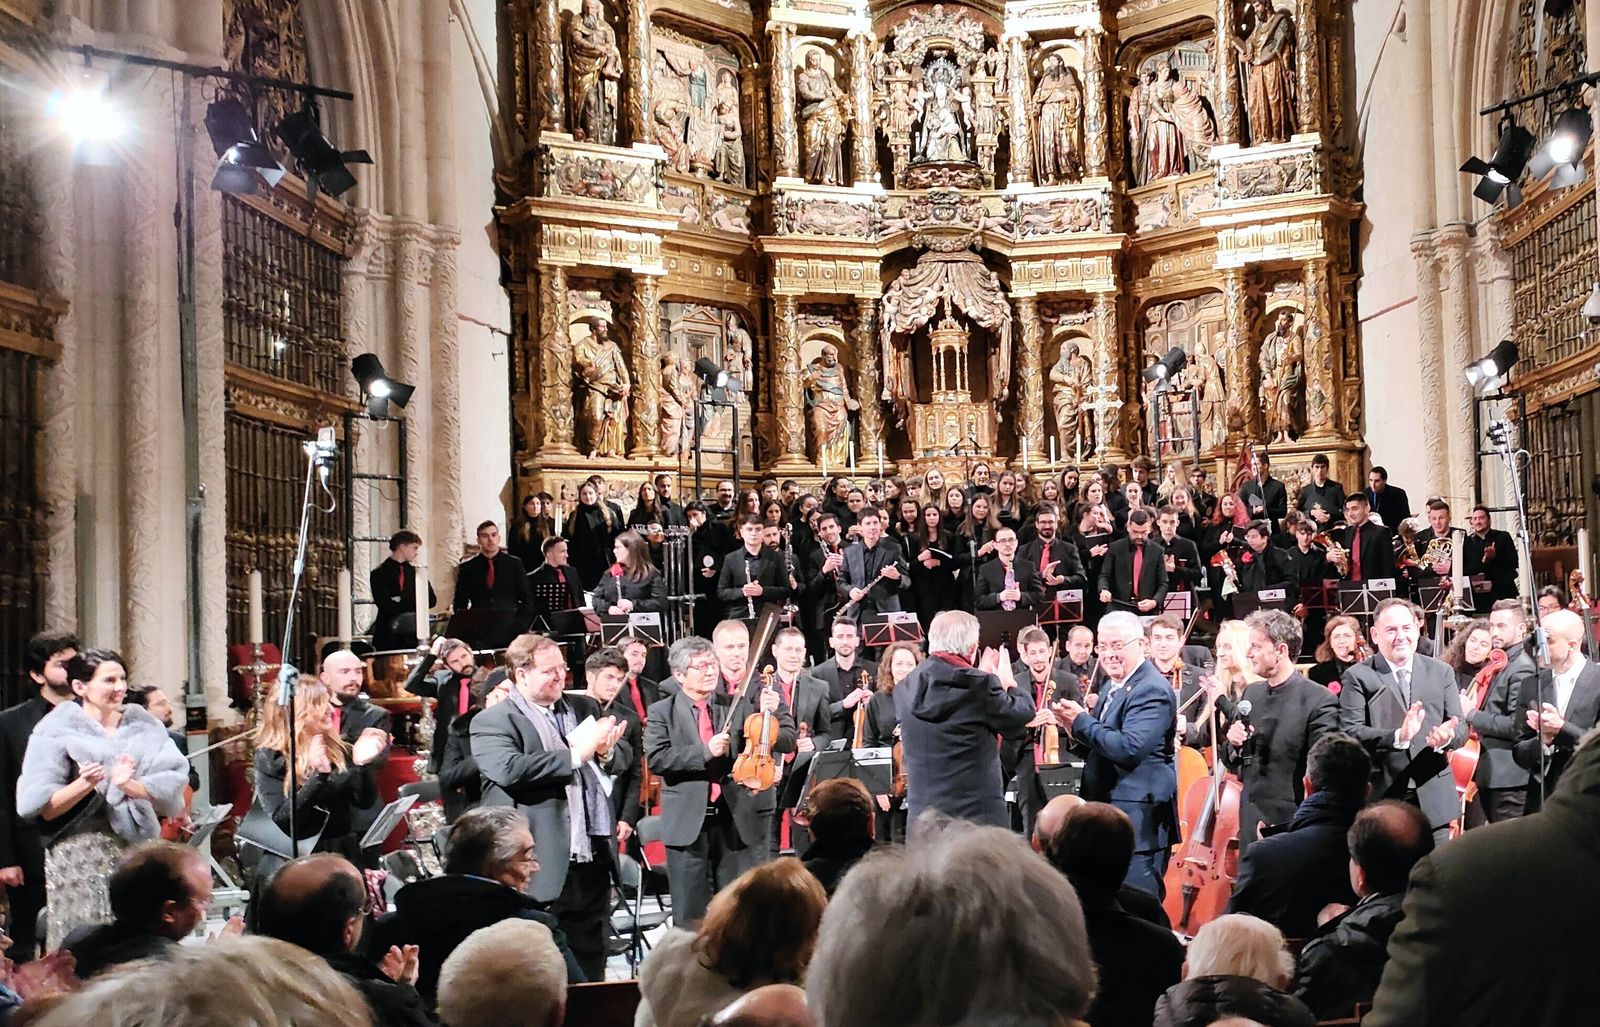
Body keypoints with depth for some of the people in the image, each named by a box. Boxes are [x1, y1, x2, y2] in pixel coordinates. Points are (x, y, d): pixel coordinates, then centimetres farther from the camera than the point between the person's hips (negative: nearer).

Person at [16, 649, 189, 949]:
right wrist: (84, 784, -22)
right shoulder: (57, 731, 0)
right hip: (79, 859, -3)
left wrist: (130, 785, -19)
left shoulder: (145, 727, 9)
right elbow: (45, 809, -6)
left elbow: (173, 788, -2)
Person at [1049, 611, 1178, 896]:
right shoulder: (1112, 686, 15)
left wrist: (1081, 721, -19)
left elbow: (1129, 749, -28)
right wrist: (1073, 728, -1)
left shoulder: (1152, 691, -15)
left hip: (1138, 819, -10)